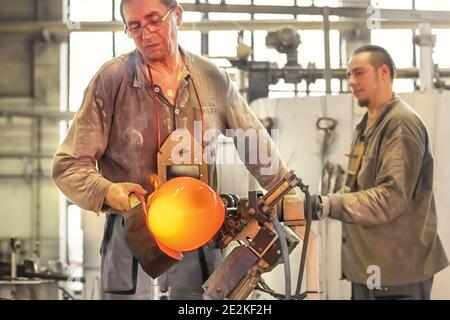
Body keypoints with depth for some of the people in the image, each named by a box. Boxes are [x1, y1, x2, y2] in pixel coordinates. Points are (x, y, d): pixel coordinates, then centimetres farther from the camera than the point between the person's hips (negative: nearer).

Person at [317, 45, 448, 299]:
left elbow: (392, 196, -24)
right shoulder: (368, 125, 17)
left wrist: (331, 205, -31)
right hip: (370, 265, 9)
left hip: (397, 269, -9)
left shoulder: (401, 123, -15)